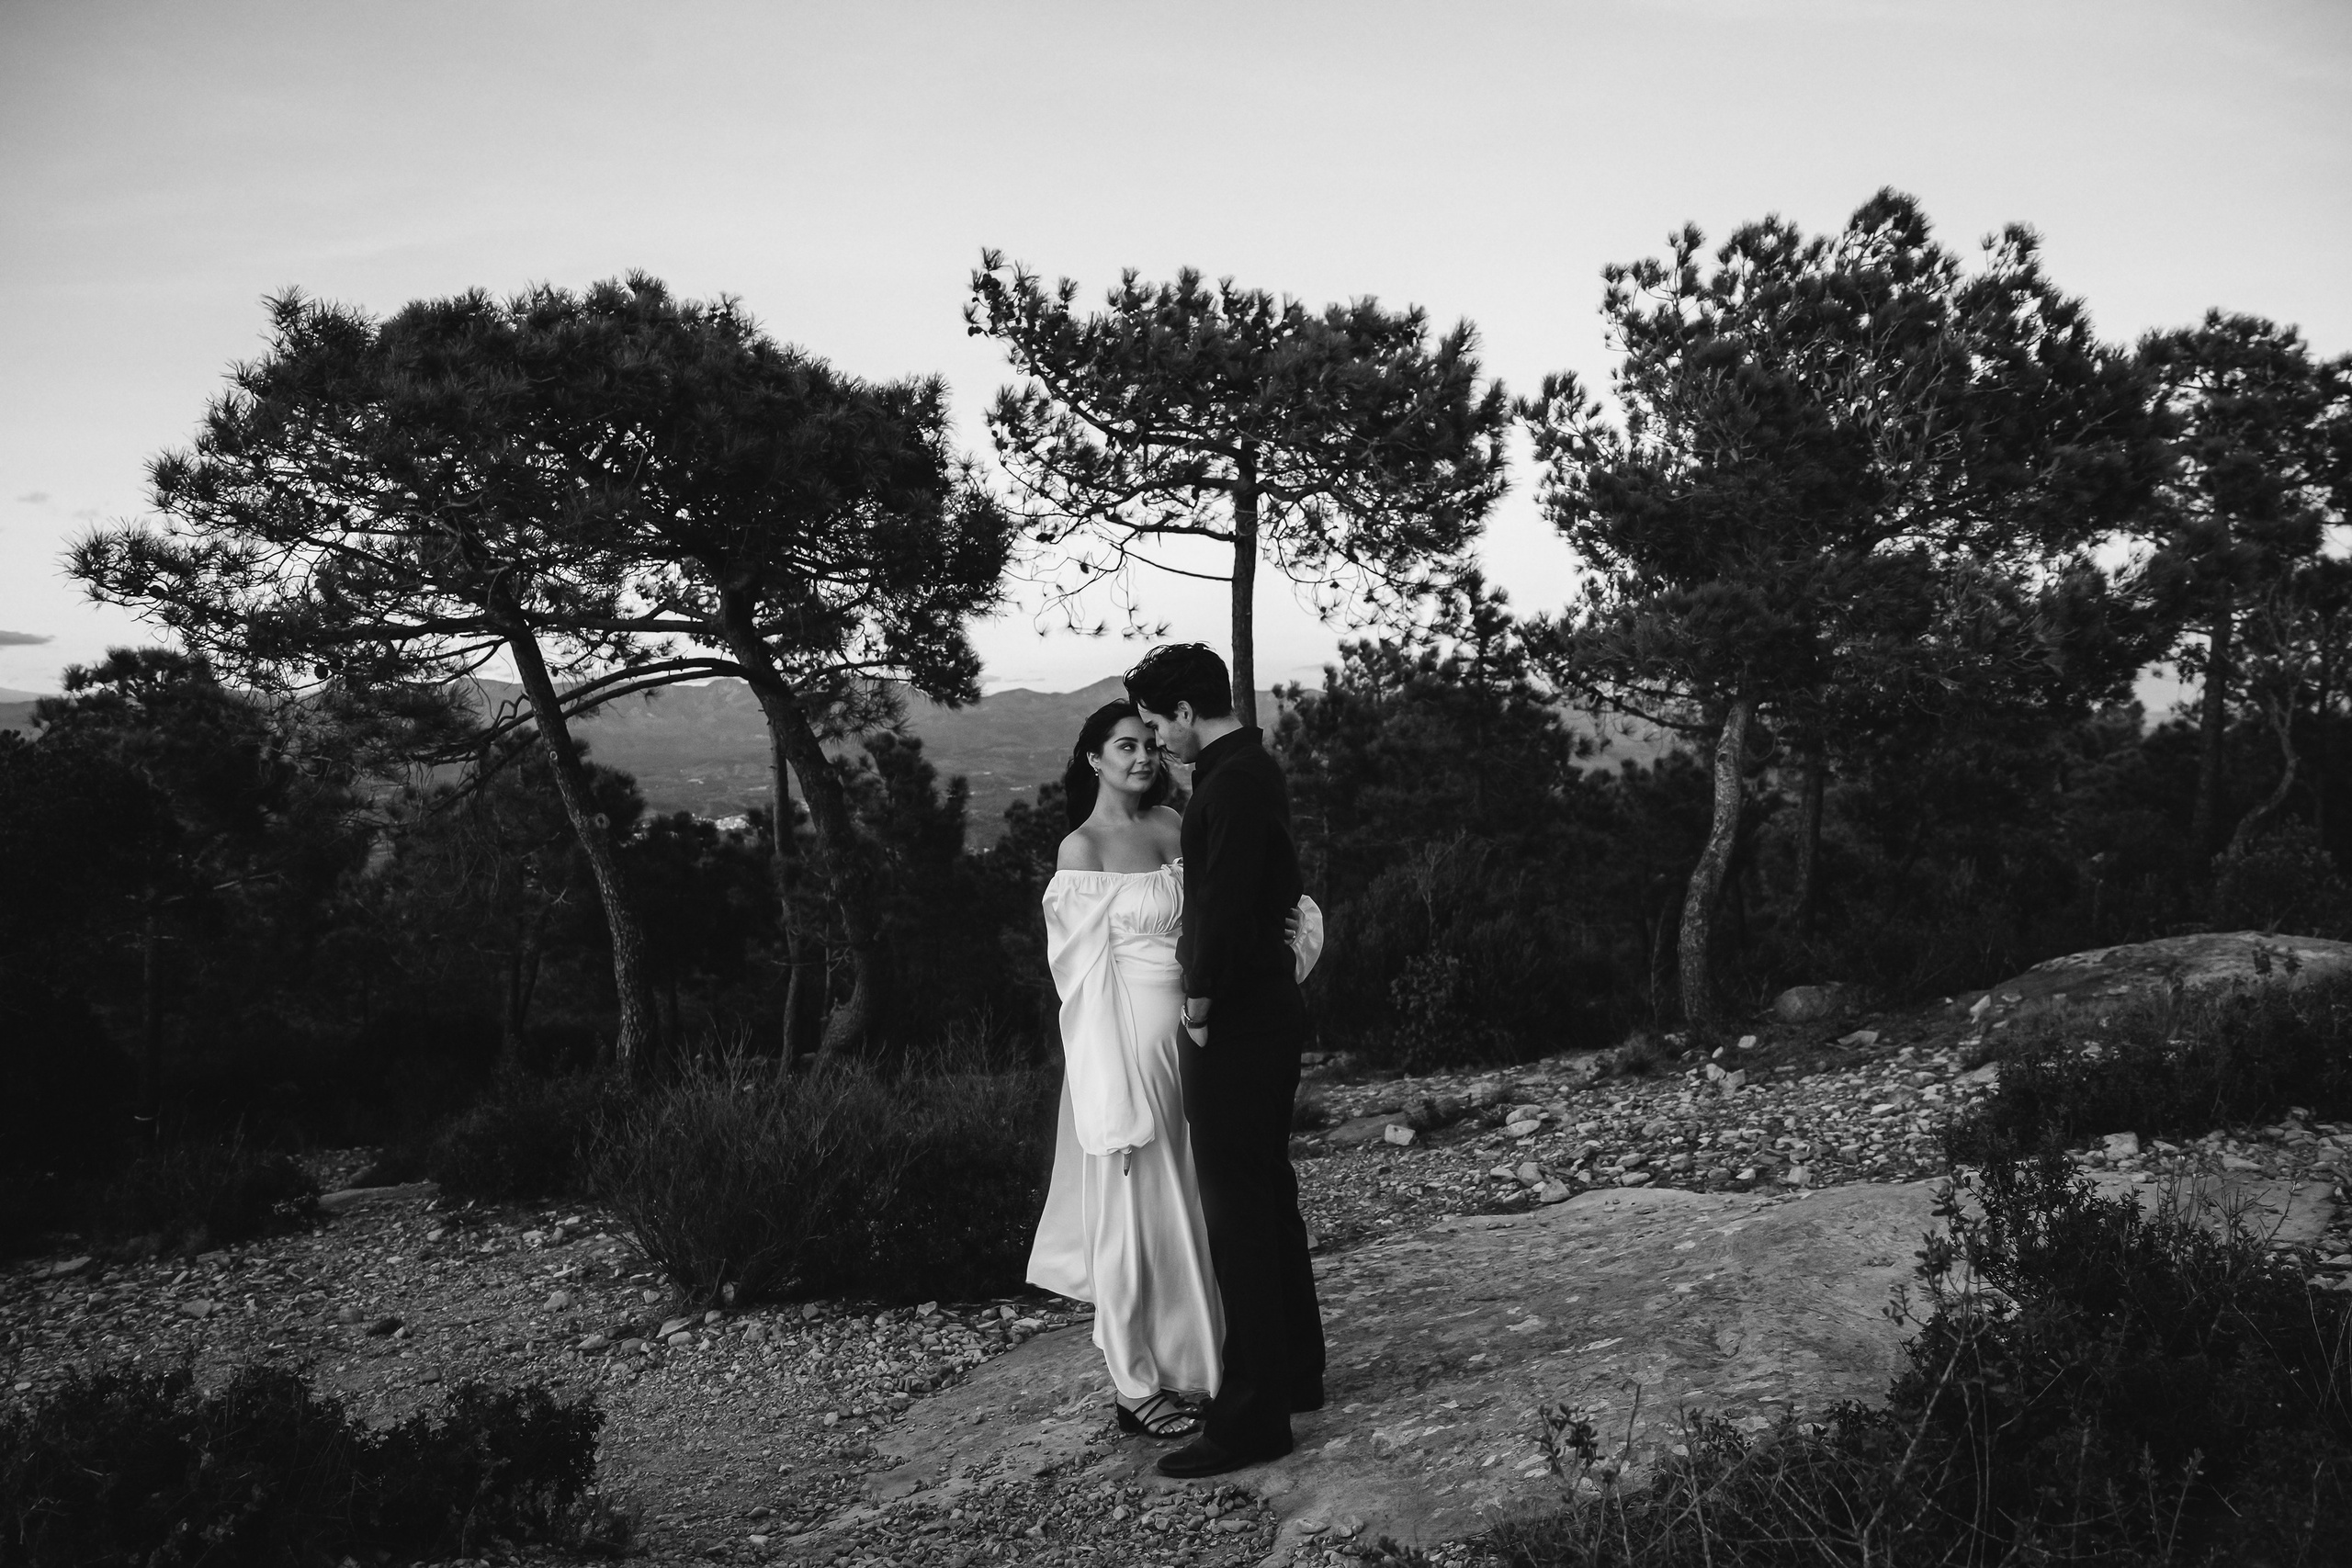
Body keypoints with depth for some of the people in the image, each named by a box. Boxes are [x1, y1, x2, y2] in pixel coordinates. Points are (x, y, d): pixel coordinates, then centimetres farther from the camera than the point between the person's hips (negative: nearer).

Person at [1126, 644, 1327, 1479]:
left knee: (1236, 1213, -5)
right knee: (1267, 1194, 19)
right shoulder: (1254, 769, 14)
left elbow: (1225, 907, -25)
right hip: (1269, 1010, 11)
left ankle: (1253, 1416, 2)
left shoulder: (1230, 785, -18)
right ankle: (1294, 1371, 32)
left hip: (1233, 1024, -10)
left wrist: (1201, 999, -13)